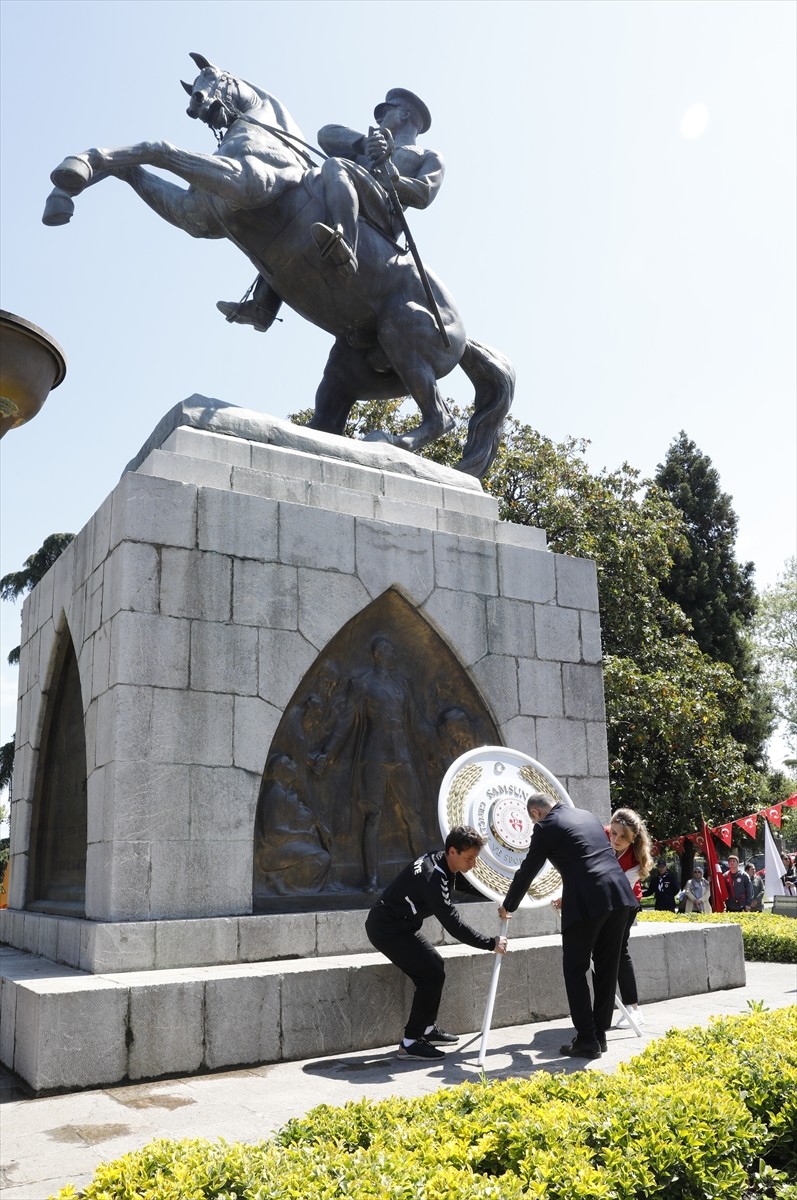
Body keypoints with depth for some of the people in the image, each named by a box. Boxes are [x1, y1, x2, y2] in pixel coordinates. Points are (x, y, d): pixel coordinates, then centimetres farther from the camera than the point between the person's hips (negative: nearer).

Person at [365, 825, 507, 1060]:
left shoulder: (437, 863, 2)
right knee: (432, 973, -11)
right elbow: (452, 923, -28)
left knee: (434, 965, 14)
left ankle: (427, 1028, 26)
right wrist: (490, 944, -21)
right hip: (387, 928, -10)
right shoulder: (433, 876, -28)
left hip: (399, 924, 10)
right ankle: (410, 1043, -4)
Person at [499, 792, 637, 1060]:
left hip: (587, 901, -7)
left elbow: (527, 871, 7)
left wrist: (507, 907, 22)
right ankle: (599, 1035, 21)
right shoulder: (587, 815, 21)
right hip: (619, 894, 7)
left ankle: (587, 1040, 5)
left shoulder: (546, 827, 0)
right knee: (606, 967, 14)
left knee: (575, 970, 6)